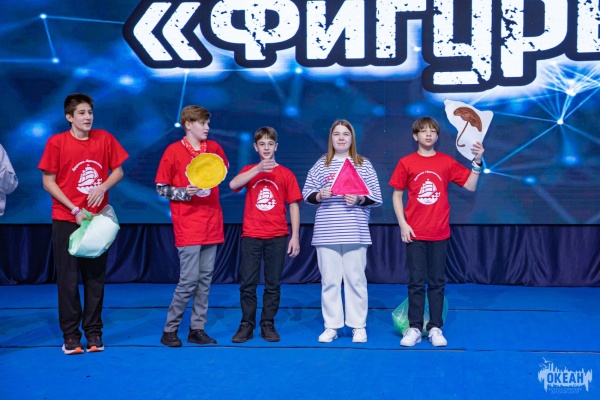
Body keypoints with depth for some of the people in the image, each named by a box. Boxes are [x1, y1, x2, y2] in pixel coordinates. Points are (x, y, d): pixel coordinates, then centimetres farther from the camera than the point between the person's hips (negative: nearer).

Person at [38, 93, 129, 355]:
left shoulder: (105, 139, 2)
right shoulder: (57, 142, -5)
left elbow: (118, 171, 9)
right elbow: (48, 181, -5)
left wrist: (103, 186, -12)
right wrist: (74, 210, -11)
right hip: (66, 220, -2)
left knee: (95, 277, 7)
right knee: (68, 278, 1)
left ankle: (93, 331, 17)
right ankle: (70, 334, 10)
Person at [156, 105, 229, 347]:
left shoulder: (214, 148, 8)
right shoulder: (173, 151, -5)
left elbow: (224, 168, 29)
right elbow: (161, 188, -4)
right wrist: (184, 192, -17)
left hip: (212, 224, 5)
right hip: (188, 226, -5)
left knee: (205, 279, 7)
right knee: (189, 279, -8)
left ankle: (197, 329, 16)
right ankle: (170, 330, 6)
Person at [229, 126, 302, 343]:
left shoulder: (286, 174, 5)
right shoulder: (249, 170, 8)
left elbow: (293, 206, 4)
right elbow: (233, 184, -14)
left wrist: (295, 236, -3)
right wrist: (258, 169, -25)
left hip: (277, 237, 0)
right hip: (251, 236, 0)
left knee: (273, 284, 4)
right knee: (247, 283, 1)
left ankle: (268, 325, 13)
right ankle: (246, 325, 9)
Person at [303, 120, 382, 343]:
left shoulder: (364, 165, 6)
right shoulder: (321, 165, 9)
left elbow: (377, 198, 3)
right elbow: (307, 194, 9)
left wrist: (359, 199, -14)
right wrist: (319, 195, -11)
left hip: (355, 232, -1)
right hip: (326, 232, 1)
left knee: (355, 279, 1)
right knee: (329, 280, 4)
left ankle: (358, 326, 10)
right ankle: (331, 326, 12)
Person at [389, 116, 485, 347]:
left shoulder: (447, 162, 4)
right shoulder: (406, 163, 1)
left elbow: (470, 186, 2)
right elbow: (396, 195, 4)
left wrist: (477, 161, -10)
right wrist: (402, 224, -4)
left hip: (439, 233, 1)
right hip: (415, 233, -1)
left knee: (437, 282, 5)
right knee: (416, 282, 2)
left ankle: (435, 328, 11)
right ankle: (414, 328, 8)